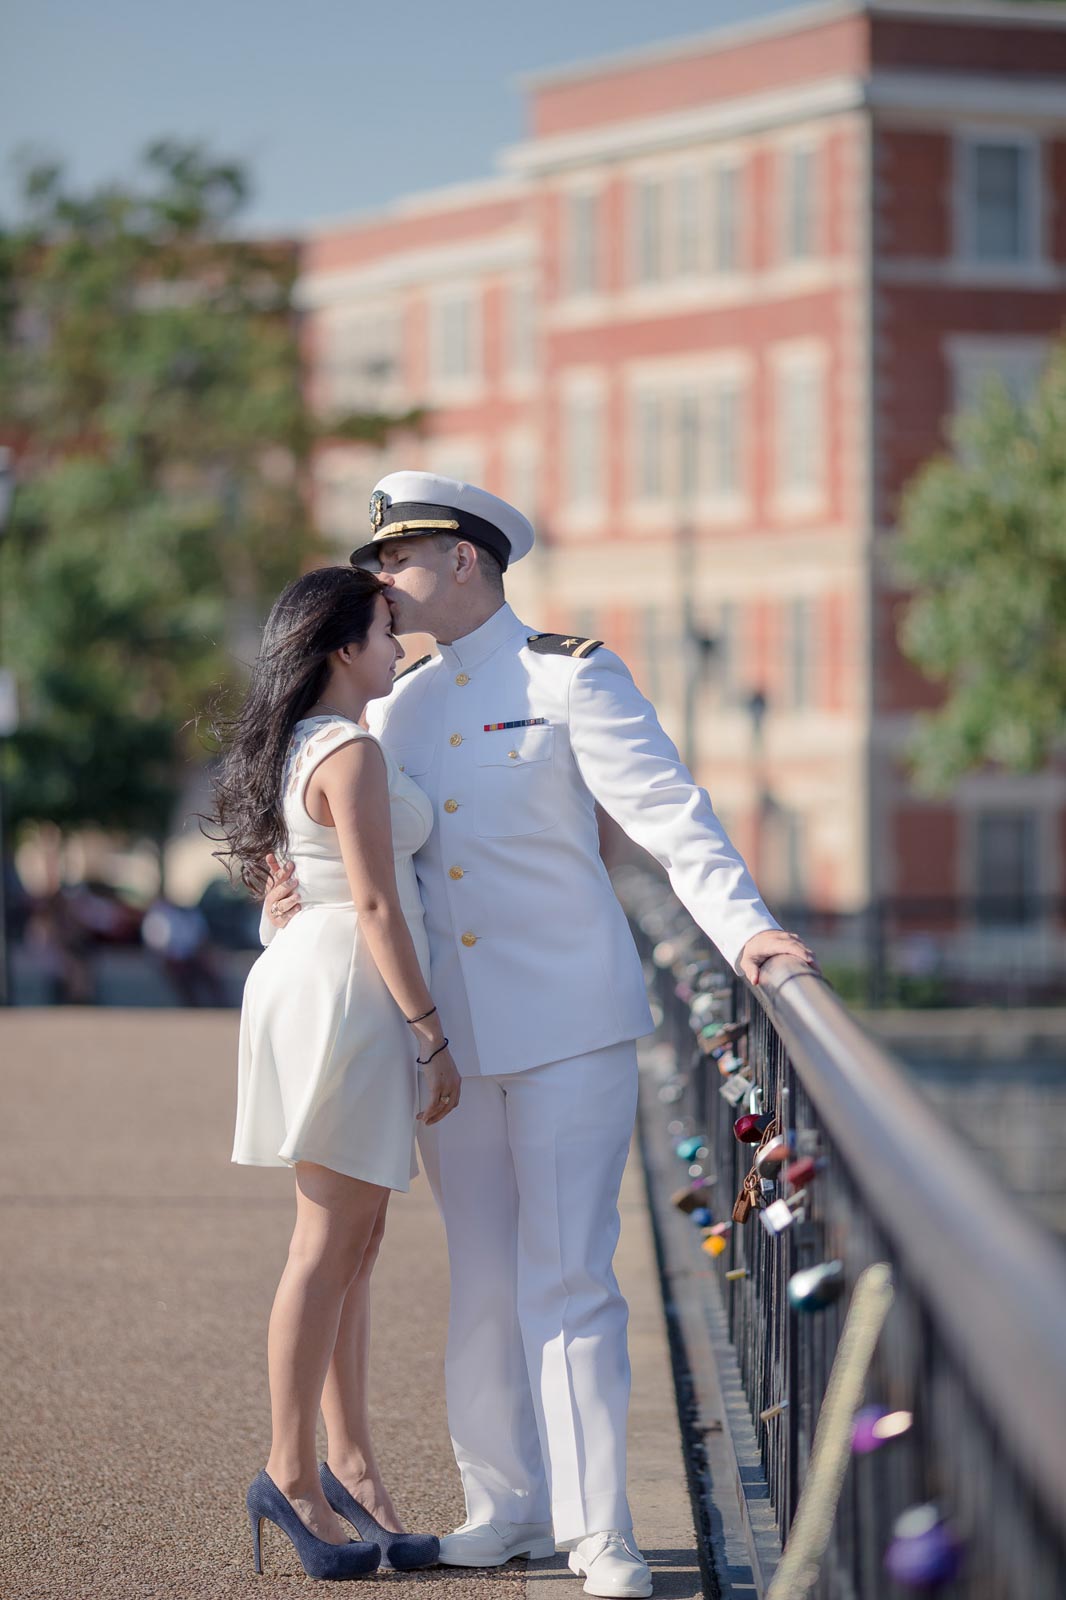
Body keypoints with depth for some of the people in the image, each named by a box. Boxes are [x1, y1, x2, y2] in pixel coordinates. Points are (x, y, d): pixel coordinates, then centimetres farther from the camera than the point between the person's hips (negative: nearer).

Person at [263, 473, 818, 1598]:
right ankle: (506, 1505, 18)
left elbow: (664, 809, -14)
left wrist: (741, 926, -27)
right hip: (451, 1032, 6)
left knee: (566, 1278, -10)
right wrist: (291, 907, -7)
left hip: (570, 1023, -6)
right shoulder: (399, 710, 13)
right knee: (483, 1282, 8)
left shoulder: (567, 675, -5)